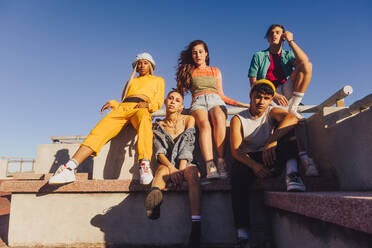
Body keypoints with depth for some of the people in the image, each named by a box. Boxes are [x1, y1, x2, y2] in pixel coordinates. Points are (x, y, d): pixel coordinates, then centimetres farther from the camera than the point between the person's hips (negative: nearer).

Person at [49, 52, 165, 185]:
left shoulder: (158, 80, 29)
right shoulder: (131, 81, 38)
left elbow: (158, 102, 14)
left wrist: (147, 104, -8)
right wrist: (112, 103, 10)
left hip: (141, 109, -3)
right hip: (122, 107, 4)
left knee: (144, 123, -42)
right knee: (100, 130, -24)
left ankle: (144, 166, -61)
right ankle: (70, 168, -36)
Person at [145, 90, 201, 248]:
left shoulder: (188, 119, 11)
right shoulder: (158, 126, 13)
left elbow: (187, 146, -4)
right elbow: (159, 153, -1)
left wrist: (181, 169, -19)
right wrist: (172, 168, -22)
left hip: (185, 163, -1)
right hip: (167, 165, 1)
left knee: (191, 171, -36)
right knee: (162, 169, -34)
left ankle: (196, 226, -49)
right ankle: (155, 193, -68)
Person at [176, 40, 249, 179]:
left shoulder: (215, 71, 29)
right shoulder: (188, 71, 26)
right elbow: (180, 91, 23)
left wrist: (240, 104, 16)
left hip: (215, 100, 1)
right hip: (198, 102, -1)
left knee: (219, 120, -38)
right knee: (204, 125, -37)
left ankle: (221, 162, -44)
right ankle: (210, 168, -49)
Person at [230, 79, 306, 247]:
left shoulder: (272, 112, 6)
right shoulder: (238, 119, 5)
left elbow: (292, 118, -20)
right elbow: (235, 150, -7)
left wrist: (272, 141, -35)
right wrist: (254, 165, -26)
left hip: (272, 159, 1)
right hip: (249, 161, 0)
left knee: (288, 129, -19)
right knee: (238, 174, -35)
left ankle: (292, 174, -38)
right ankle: (242, 233, -33)